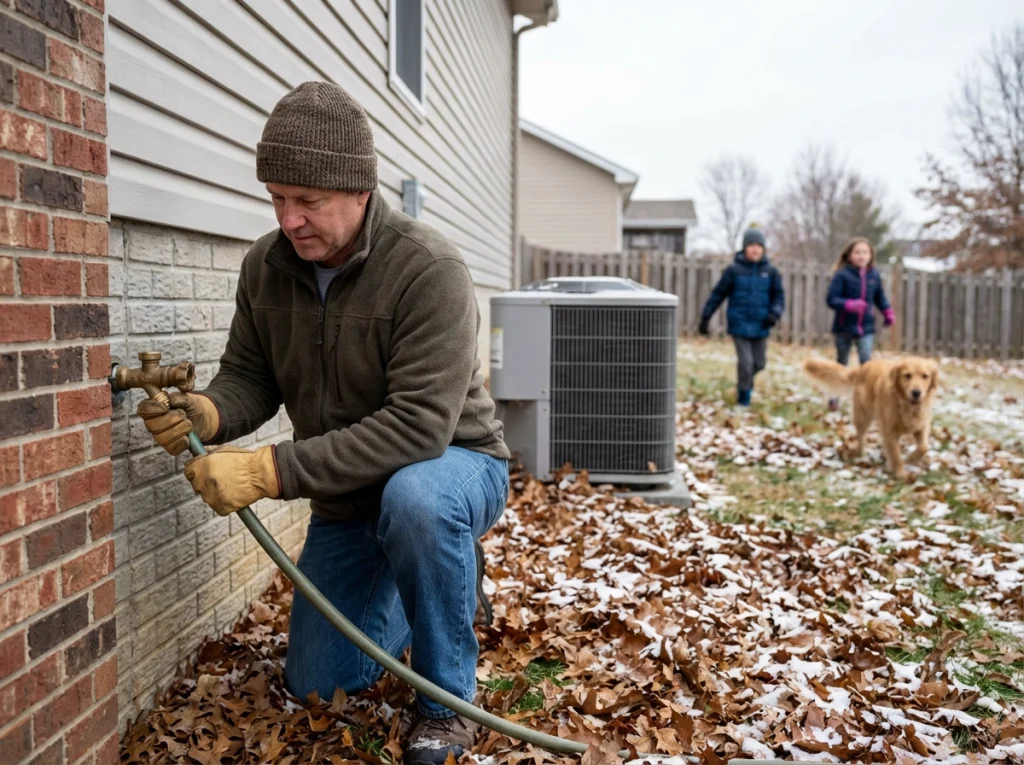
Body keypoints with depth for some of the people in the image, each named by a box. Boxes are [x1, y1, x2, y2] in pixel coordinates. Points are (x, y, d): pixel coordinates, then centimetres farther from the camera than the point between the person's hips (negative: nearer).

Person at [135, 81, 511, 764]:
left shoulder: (428, 269, -28)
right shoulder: (267, 265, -8)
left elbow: (417, 427, -35)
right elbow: (249, 377, -2)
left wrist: (273, 470, -38)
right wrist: (208, 413, -26)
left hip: (454, 468, -5)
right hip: (347, 497, 6)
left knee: (414, 497, -43)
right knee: (317, 687, 12)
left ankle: (447, 701, -17)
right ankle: (449, 590, 35)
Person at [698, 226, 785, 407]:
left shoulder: (771, 271, 1)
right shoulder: (734, 270, -4)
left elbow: (779, 295, 6)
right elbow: (718, 294, 1)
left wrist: (775, 313, -13)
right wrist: (705, 317, 1)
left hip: (760, 327, 3)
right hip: (739, 325, -3)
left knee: (759, 363, 11)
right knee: (745, 361, -8)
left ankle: (746, 380, 44)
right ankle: (744, 396, 12)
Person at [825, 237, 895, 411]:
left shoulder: (874, 275, 0)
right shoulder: (842, 275, -13)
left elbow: (880, 296, 14)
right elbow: (831, 299, -15)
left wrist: (888, 312, -2)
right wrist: (849, 305, -31)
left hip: (866, 327, 2)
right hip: (844, 327, -2)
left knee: (866, 361, -11)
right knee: (841, 364, 12)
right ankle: (834, 397, 29)